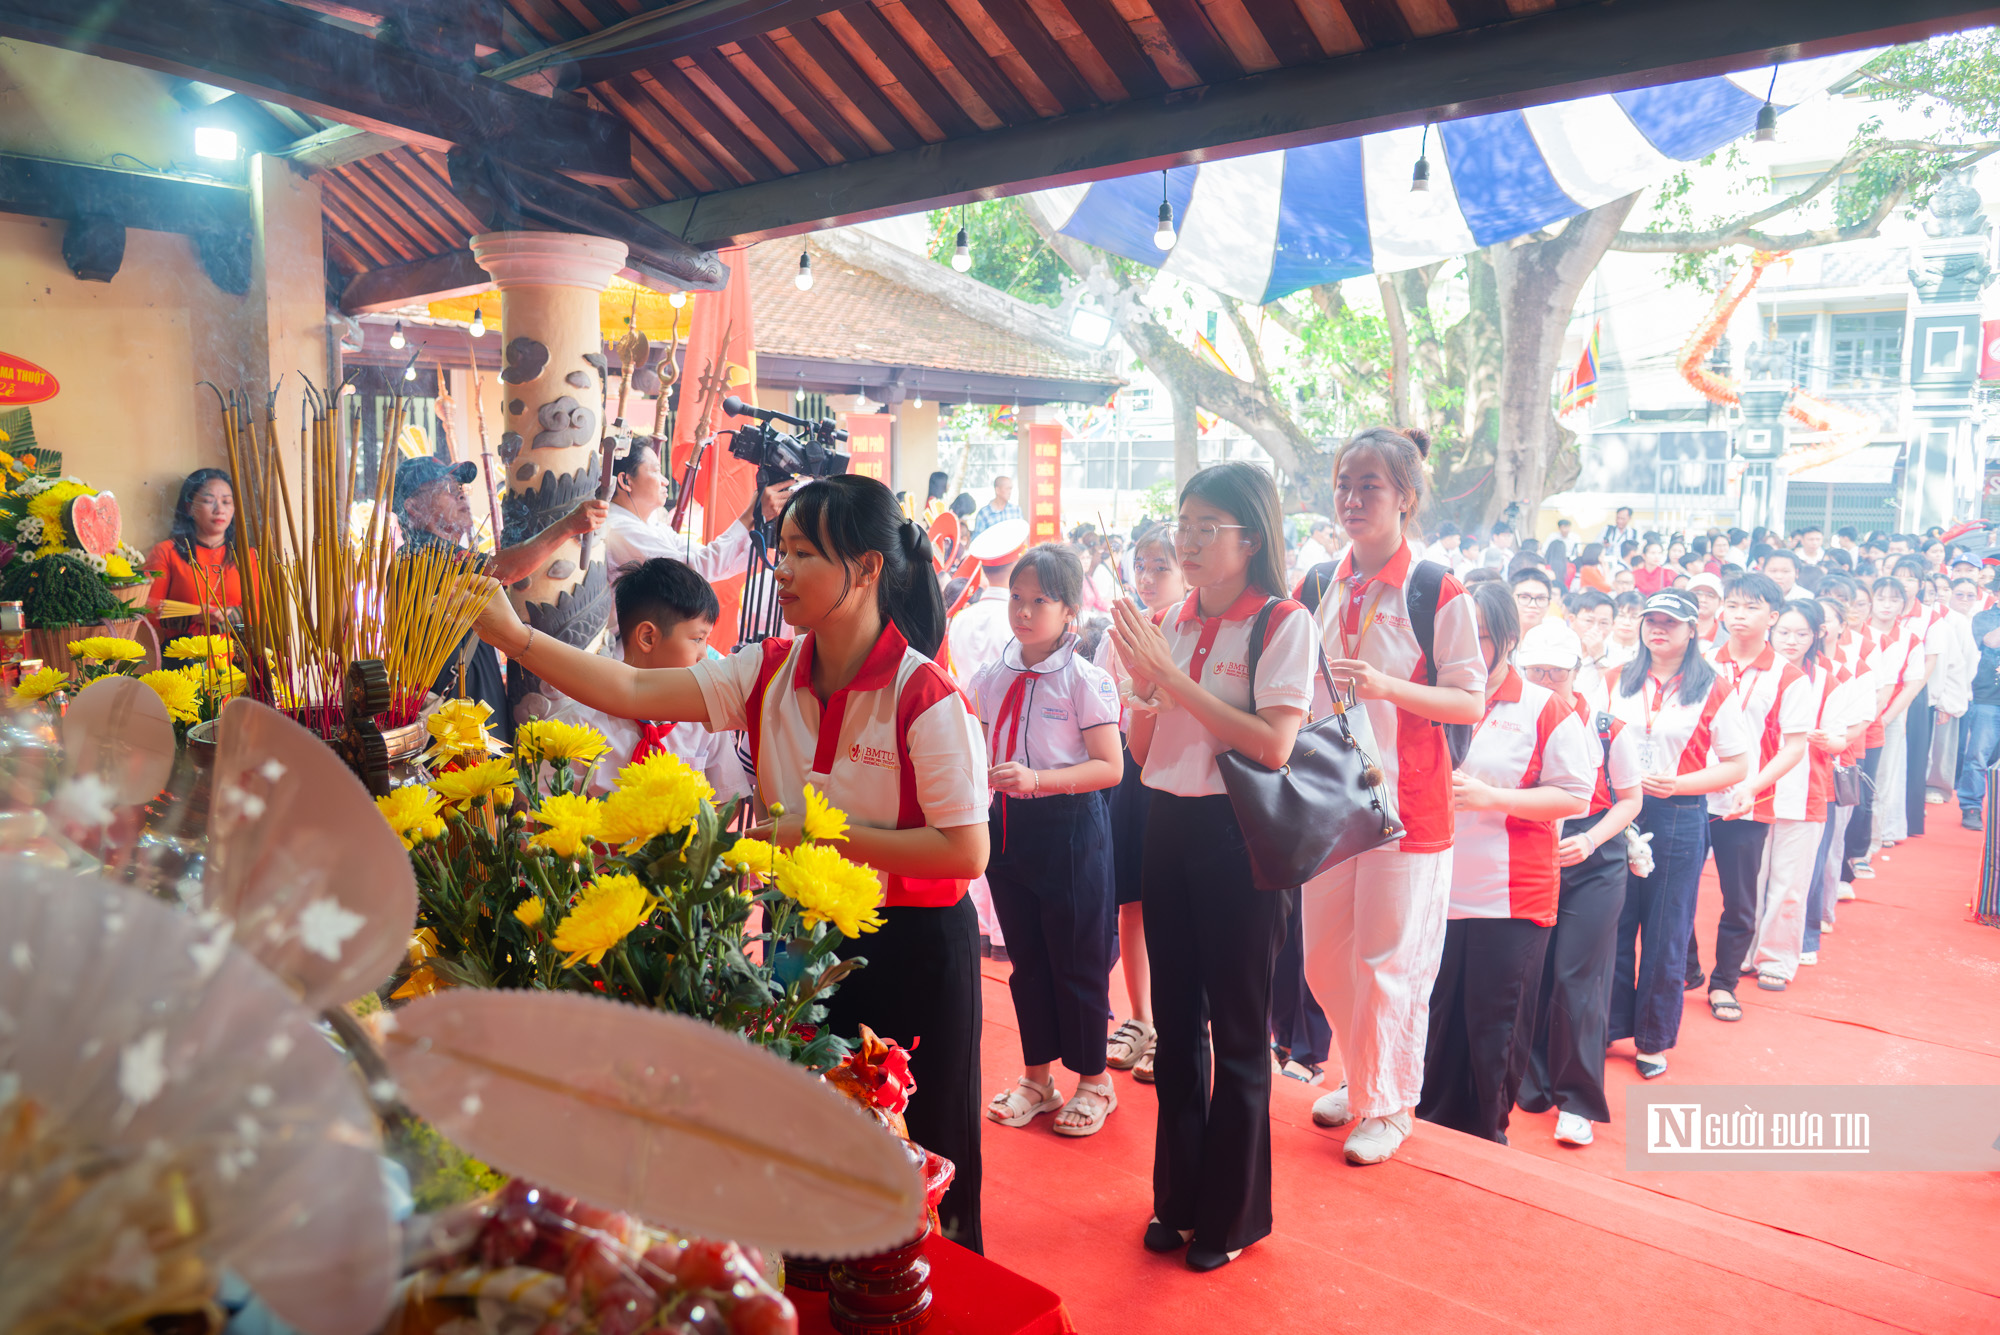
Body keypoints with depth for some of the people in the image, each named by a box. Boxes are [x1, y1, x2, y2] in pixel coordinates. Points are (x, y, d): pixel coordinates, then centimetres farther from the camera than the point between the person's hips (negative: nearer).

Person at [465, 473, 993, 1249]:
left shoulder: (924, 697, -19)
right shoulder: (769, 674, -2)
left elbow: (966, 852, -21)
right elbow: (632, 692, -8)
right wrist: (512, 635, -16)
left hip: (910, 949, -5)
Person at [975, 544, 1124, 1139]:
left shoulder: (1086, 680, -11)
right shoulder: (992, 678, 6)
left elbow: (1109, 767, -15)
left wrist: (1036, 779, -24)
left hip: (1069, 827, -5)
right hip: (1006, 823, 5)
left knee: (1076, 957, 6)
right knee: (1025, 955, 14)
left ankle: (1092, 1080, 25)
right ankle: (1036, 1077, 30)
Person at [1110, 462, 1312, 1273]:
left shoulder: (1282, 623, -8)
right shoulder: (1174, 622, 9)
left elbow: (1274, 745, -20)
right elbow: (1142, 749, 10)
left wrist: (1174, 678, -19)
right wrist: (1144, 682, -9)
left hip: (1238, 832, -6)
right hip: (1169, 823, 6)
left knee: (1237, 1030, 7)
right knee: (1175, 1018, 15)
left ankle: (1235, 1211, 26)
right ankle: (1178, 1196, 33)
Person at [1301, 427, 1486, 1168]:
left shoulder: (1438, 592, -10)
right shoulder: (1321, 589, 7)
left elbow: (1471, 702, -11)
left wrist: (1386, 686, -24)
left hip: (1406, 799, -6)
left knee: (1389, 961, 3)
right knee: (1326, 959, 14)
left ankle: (1389, 1105, 23)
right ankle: (1362, 1077, 37)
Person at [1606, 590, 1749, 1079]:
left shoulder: (1711, 690, -1)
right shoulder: (1619, 680, 7)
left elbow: (1738, 766, -1)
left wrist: (1676, 784, -15)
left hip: (1678, 819, -2)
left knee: (1665, 936, 7)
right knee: (1612, 927, 7)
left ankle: (1653, 1040, 22)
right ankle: (1608, 1027, 23)